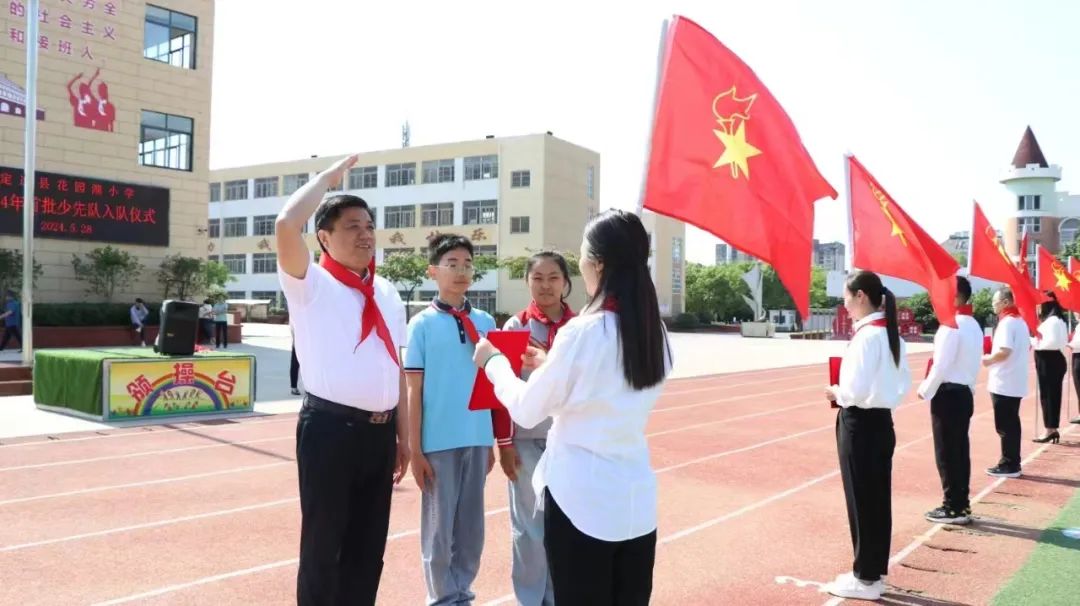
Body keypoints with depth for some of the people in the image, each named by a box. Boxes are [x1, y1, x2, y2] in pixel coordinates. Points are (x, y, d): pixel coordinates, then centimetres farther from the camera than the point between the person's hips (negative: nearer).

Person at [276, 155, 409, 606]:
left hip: (380, 431, 6)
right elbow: (286, 225, -23)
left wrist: (403, 434, 13)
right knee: (323, 545, 5)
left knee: (369, 546, 16)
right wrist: (328, 177, -9)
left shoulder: (387, 294, 13)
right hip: (331, 427, -6)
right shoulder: (311, 284, -4)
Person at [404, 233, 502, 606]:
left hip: (477, 440, 4)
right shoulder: (422, 324, -4)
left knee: (471, 526, 13)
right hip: (438, 441, -3)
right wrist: (415, 450, -5)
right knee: (439, 526, 8)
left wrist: (492, 441, 12)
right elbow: (414, 390, -4)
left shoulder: (485, 323, 6)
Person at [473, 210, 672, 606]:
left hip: (581, 499, -6)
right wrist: (550, 367, 22)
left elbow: (527, 411, -7)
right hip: (637, 499, 6)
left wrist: (494, 362, 8)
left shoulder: (582, 332, -17)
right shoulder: (654, 332, 3)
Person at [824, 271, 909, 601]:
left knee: (861, 501, 2)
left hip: (860, 425, -9)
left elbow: (855, 390, -25)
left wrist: (835, 392, -6)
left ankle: (866, 579, 13)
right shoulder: (890, 333, 9)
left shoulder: (866, 335, -20)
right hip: (882, 422, 9)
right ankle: (875, 571, 26)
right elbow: (904, 382, 16)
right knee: (878, 500, 15)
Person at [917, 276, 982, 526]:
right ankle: (962, 504, 19)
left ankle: (953, 508, 4)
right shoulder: (973, 325, 12)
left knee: (946, 453, -1)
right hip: (965, 392, 9)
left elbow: (941, 366, -19)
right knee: (960, 450, 13)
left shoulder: (952, 325, -17)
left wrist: (925, 390, -7)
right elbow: (971, 364, 15)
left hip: (948, 393, -9)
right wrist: (967, 386, 19)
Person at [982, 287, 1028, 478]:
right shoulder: (1020, 321, 13)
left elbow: (1004, 351, -25)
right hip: (1015, 382, 9)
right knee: (1011, 424, 13)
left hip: (1004, 383, -9)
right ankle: (1012, 464, 17)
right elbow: (1027, 346, 23)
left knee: (1005, 426, -2)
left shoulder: (1007, 322, -16)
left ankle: (1008, 465, 3)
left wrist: (988, 359, -8)